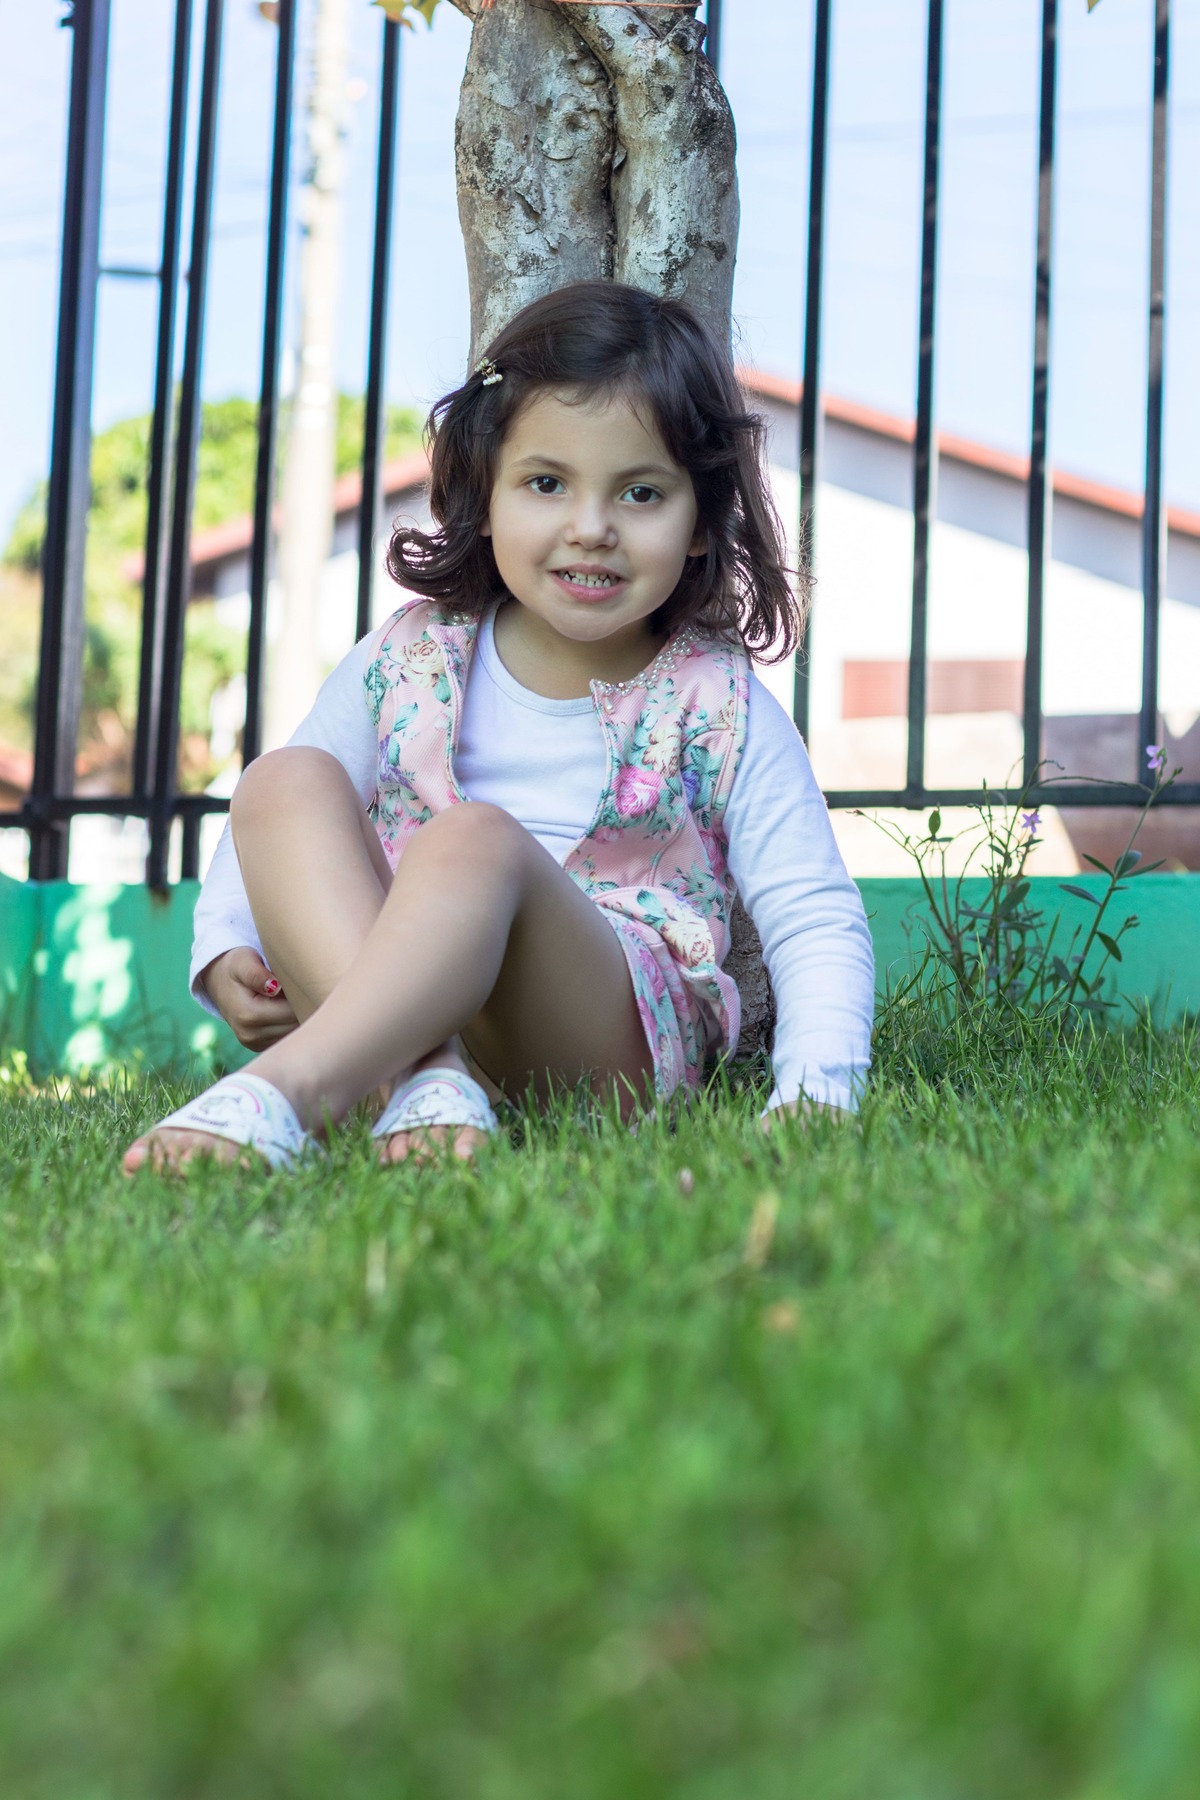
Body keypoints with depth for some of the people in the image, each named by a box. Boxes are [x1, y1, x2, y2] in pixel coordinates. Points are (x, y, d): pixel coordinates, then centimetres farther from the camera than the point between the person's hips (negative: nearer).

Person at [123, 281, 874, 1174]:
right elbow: (268, 832, 16)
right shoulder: (408, 659, 9)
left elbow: (816, 920, -1)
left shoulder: (718, 707, 3)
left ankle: (282, 1094, -50)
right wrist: (227, 948, -5)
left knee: (476, 836, -32)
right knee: (286, 780, -19)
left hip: (607, 1036, -3)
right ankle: (425, 1076, -38)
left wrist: (819, 1086, -19)